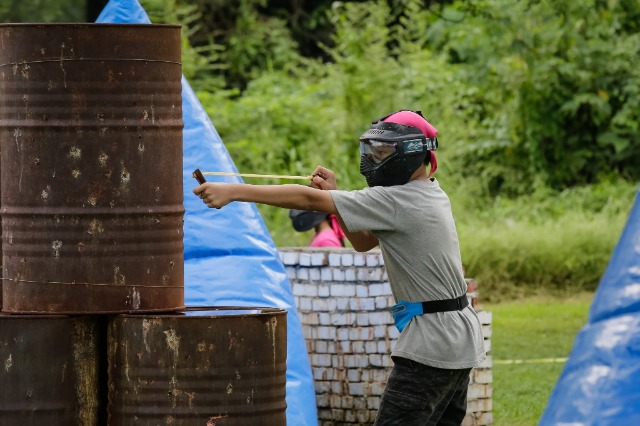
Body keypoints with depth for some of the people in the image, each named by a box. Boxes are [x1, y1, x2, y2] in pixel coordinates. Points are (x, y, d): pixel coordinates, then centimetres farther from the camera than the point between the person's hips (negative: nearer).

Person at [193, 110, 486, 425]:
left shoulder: (398, 201, -18)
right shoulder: (430, 194, 12)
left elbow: (310, 199, -19)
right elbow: (364, 241, 19)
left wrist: (234, 191, -18)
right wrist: (334, 194, 3)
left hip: (432, 345, -10)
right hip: (460, 339, 10)